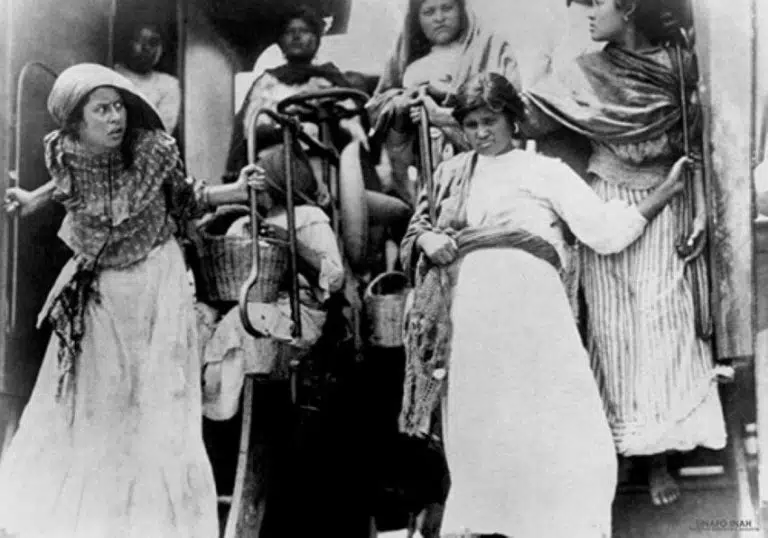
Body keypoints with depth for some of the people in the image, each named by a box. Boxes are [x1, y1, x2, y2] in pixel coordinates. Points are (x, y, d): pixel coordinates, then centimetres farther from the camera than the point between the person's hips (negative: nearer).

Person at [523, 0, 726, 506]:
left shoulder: (680, 67, -2)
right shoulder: (587, 74, 2)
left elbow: (703, 144, -1)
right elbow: (526, 117, -1)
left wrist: (699, 216, -8)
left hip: (665, 210, -1)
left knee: (662, 322, -2)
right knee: (613, 326, 3)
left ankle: (659, 452, 7)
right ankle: (616, 445, 12)